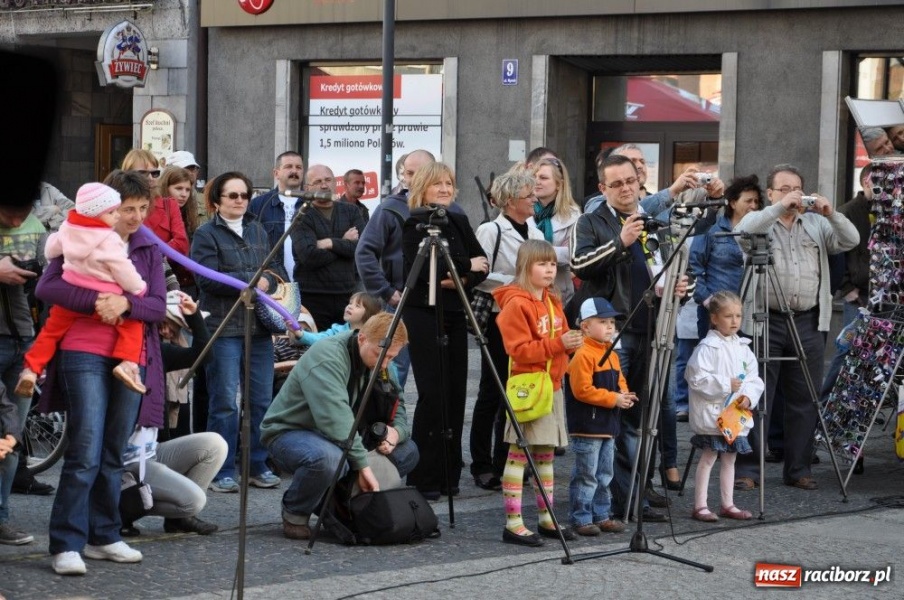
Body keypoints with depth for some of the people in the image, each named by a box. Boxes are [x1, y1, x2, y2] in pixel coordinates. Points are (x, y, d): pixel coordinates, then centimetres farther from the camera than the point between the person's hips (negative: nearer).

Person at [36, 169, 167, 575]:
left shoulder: (149, 249, 12)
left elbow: (158, 306, 3)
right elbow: (46, 287, -11)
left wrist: (125, 303, -17)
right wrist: (96, 301, -23)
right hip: (85, 355, -4)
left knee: (113, 454, 10)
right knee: (85, 454, -12)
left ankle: (103, 537, 19)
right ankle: (66, 545, -9)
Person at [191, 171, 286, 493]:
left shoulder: (258, 230, 17)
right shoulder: (206, 234, -1)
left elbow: (277, 269, 15)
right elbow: (207, 278, -13)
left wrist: (267, 281, -8)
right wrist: (251, 281, -11)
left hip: (260, 327, 5)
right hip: (224, 326, -5)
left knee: (262, 400, 6)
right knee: (225, 402, -4)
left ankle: (259, 466, 15)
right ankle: (222, 472, 1)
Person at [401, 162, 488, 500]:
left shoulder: (459, 223, 15)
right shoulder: (414, 224, -4)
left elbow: (482, 264, 10)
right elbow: (422, 267, -18)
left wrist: (463, 279, -11)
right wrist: (467, 265, -10)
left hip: (454, 314, 6)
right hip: (423, 315, -6)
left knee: (455, 393, 3)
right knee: (433, 393, -10)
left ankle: (448, 474, 10)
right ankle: (423, 478, -5)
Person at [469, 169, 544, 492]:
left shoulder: (535, 233, 12)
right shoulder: (491, 231, -7)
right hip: (500, 319, -6)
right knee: (492, 393, 1)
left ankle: (507, 463, 14)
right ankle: (483, 466, 8)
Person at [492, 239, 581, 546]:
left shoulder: (552, 302, 15)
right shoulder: (516, 304, -12)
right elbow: (519, 349, -19)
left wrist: (572, 342, 3)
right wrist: (557, 343, -25)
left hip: (552, 385, 9)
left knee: (546, 452, 13)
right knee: (519, 452, -6)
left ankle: (546, 517, 21)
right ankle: (513, 523, -5)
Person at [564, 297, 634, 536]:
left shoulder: (611, 354, 14)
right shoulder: (583, 355, -16)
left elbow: (619, 381, 24)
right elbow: (583, 390, -21)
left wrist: (624, 395, 0)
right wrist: (613, 399, -20)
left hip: (608, 426, 9)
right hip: (587, 428, -9)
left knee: (604, 476, 15)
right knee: (586, 476, -4)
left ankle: (601, 515, 23)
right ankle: (581, 518, 2)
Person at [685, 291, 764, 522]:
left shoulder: (743, 347, 10)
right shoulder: (707, 347, -12)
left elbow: (754, 378, 12)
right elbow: (697, 378, -19)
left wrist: (749, 396, -8)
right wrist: (725, 384, -21)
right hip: (711, 414, -7)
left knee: (729, 459, 13)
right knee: (708, 459, -4)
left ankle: (728, 505, 21)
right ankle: (700, 506, 0)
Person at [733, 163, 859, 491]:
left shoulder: (816, 224, 14)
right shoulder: (760, 222, 4)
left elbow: (851, 241, 3)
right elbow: (742, 232, -17)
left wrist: (831, 214, -12)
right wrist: (779, 208, -22)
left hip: (808, 323, 3)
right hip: (765, 321, -3)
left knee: (804, 399, 6)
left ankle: (798, 469, 14)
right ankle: (747, 469, 1)